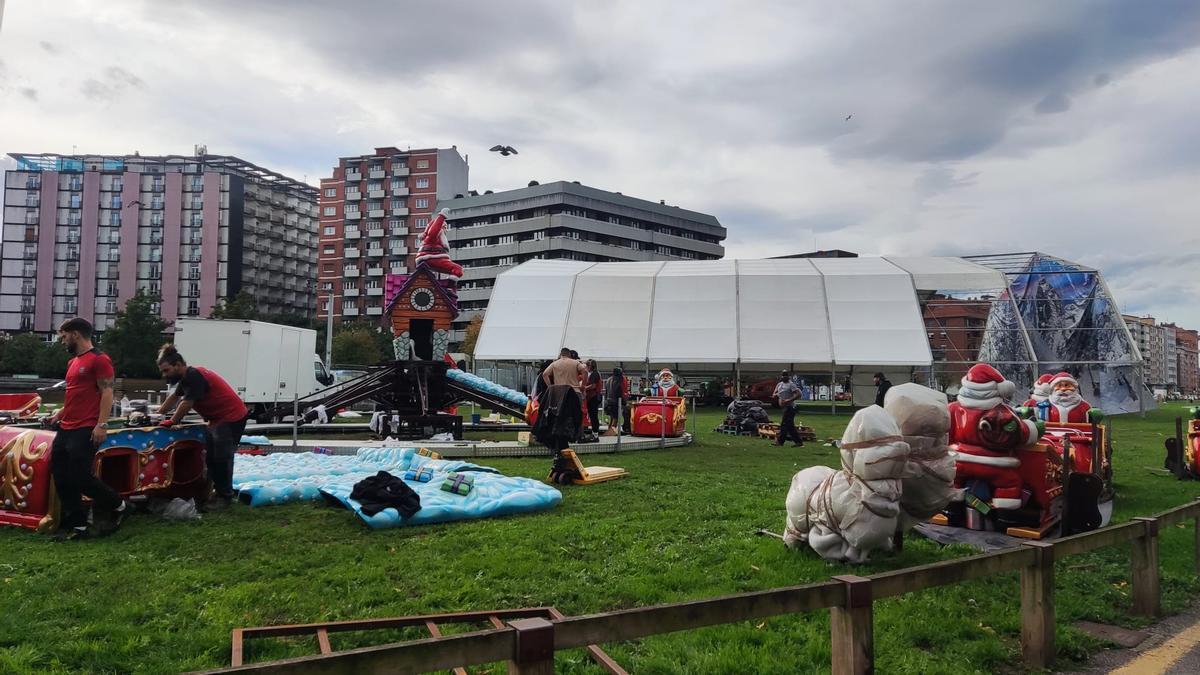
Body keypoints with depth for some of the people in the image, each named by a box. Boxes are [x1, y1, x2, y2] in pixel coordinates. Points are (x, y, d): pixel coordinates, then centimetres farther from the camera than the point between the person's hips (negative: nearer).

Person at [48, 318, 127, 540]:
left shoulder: (99, 360, -10)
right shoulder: (73, 362, 19)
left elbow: (107, 393, -15)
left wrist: (101, 425, -21)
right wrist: (59, 415, 21)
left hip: (86, 431, -10)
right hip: (65, 429, 10)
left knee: (80, 477, -10)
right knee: (62, 479, 6)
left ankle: (118, 506, 12)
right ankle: (77, 526, 14)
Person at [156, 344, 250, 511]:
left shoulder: (194, 377, -21)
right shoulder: (187, 377, 10)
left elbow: (186, 404, -19)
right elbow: (174, 397, 23)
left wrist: (171, 422, -6)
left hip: (232, 417, -10)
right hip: (218, 418, 10)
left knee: (221, 457, -9)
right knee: (211, 457, 13)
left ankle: (225, 497, -2)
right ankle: (218, 490, 23)